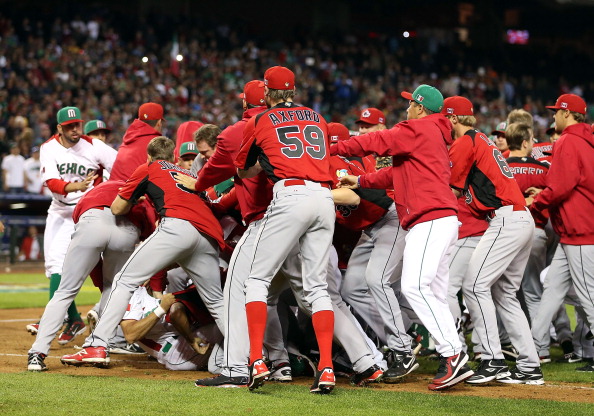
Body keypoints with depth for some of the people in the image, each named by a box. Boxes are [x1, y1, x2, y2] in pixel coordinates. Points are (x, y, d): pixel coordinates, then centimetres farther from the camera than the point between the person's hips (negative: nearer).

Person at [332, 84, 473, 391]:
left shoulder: (419, 128, -3)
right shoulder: (435, 135, 28)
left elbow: (374, 142, -5)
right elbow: (398, 173, 28)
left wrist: (331, 149, 5)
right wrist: (361, 181, 24)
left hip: (431, 220, -11)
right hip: (442, 220, 11)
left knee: (414, 286, -19)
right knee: (434, 294, 8)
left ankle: (453, 355, -25)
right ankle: (454, 363, 4)